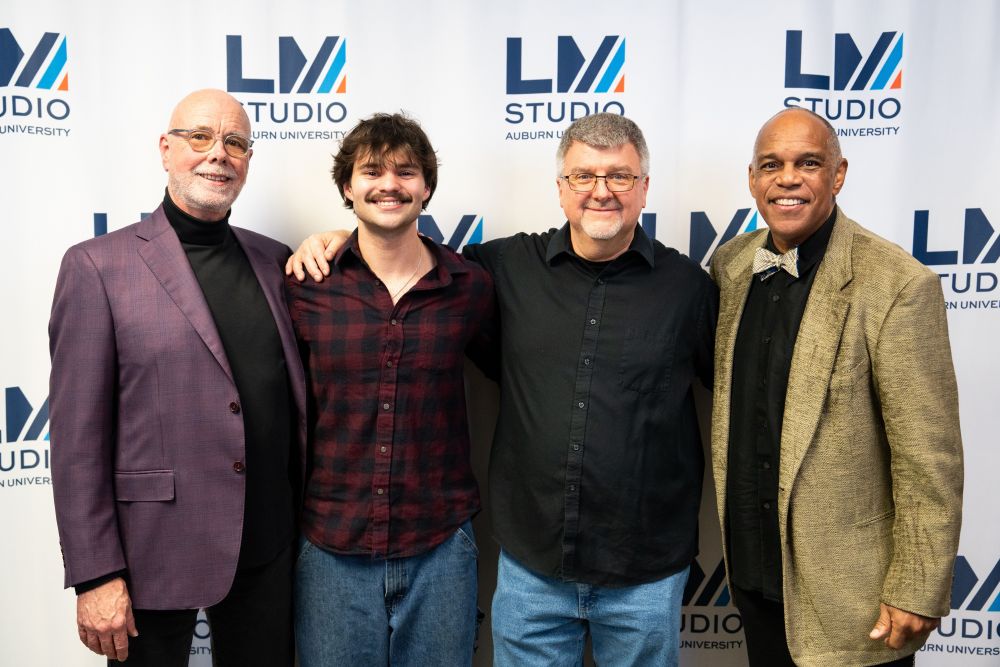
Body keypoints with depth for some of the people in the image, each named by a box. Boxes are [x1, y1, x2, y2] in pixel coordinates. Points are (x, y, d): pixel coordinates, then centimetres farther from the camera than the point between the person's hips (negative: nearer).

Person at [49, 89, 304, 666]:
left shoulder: (274, 261, 6)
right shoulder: (98, 265, -7)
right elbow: (77, 437, -9)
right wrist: (95, 575, -10)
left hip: (271, 549, 4)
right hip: (157, 554, -4)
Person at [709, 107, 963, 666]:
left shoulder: (896, 285, -18)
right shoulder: (730, 265, 1)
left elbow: (929, 459, -16)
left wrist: (917, 593, -14)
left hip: (849, 588, -5)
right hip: (753, 568, 6)